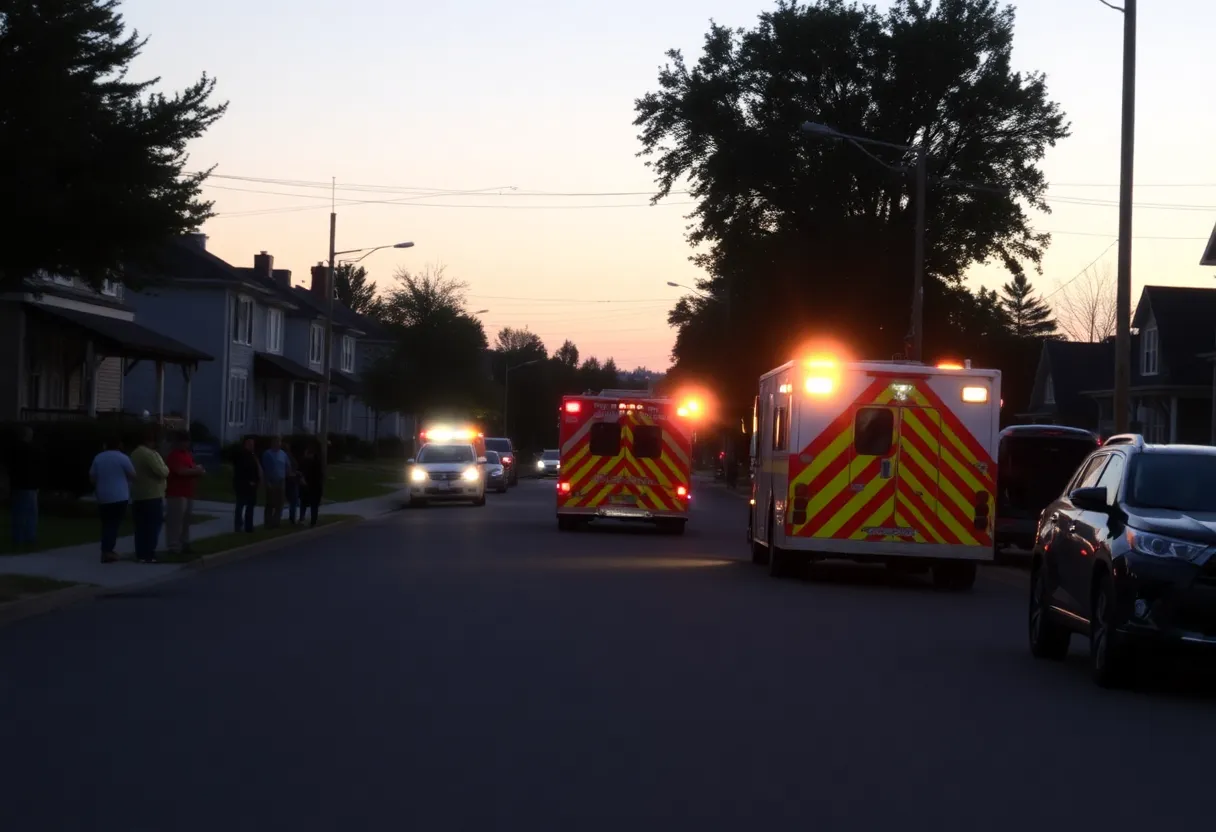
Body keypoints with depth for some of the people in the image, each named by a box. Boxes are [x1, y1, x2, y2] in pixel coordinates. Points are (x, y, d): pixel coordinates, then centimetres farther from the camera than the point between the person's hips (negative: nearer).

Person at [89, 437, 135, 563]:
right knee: (114, 524, -3)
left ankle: (106, 550, 12)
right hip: (119, 497, -5)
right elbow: (133, 475, -3)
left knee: (106, 524, 12)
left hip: (103, 497, 5)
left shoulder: (98, 458, 8)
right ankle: (107, 552, -9)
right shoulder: (122, 457, -7)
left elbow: (92, 477, 10)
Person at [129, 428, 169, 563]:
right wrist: (166, 468, -1)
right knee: (152, 526, -5)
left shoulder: (135, 453, 13)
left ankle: (140, 554, 11)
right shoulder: (150, 454, -18)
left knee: (141, 527, 10)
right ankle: (148, 555, -7)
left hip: (138, 496, 9)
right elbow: (162, 472, -20)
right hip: (152, 496, -9)